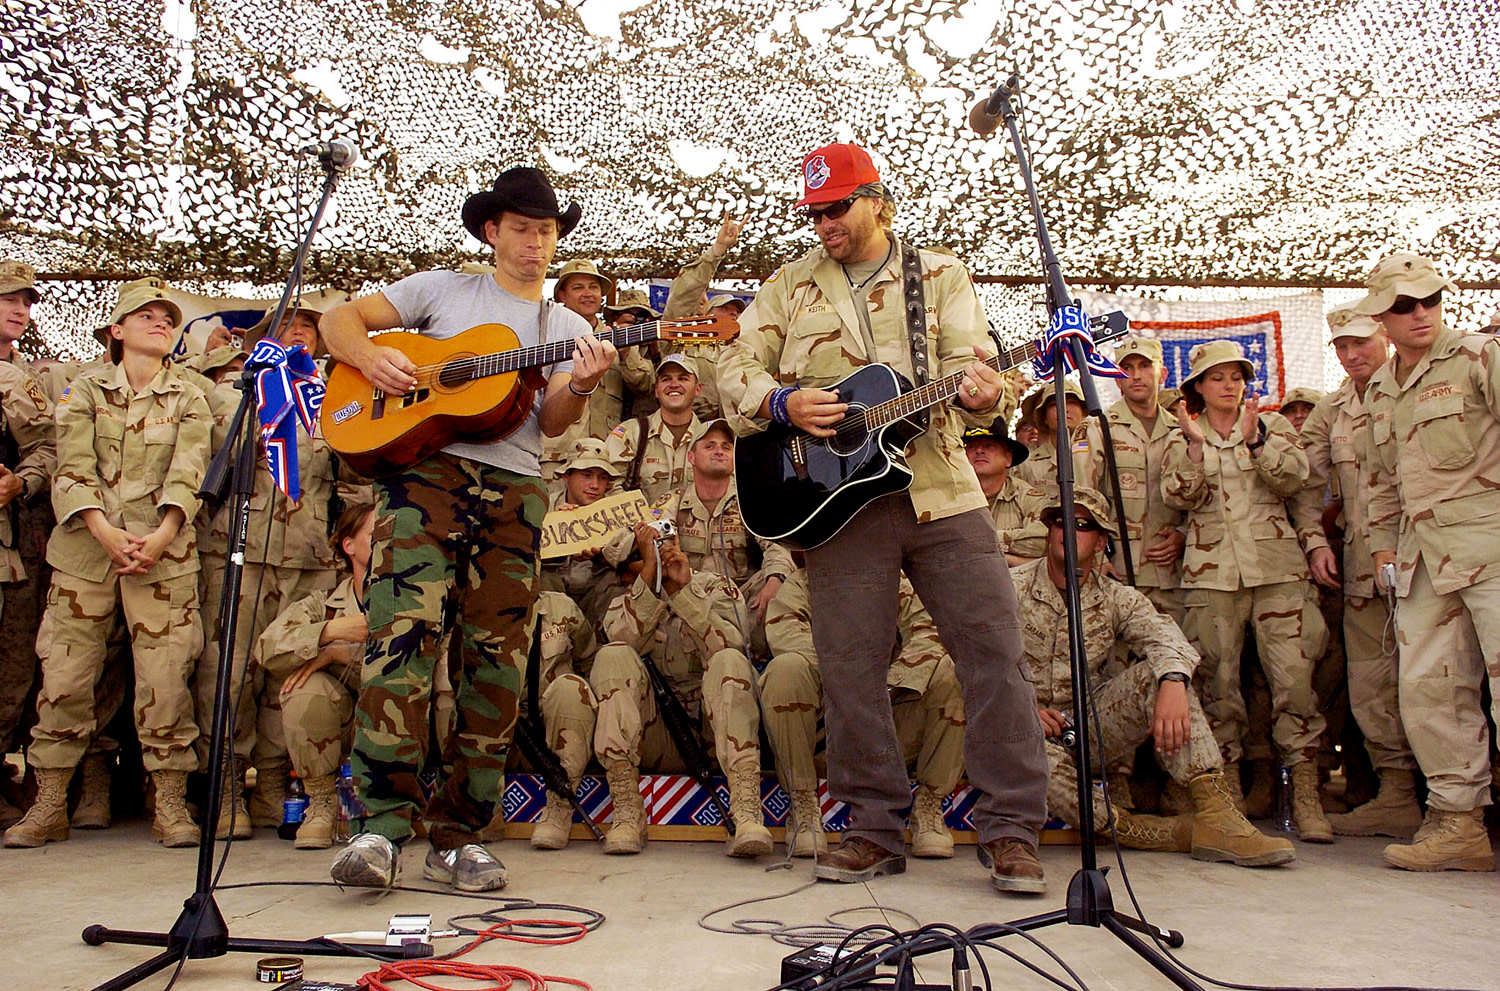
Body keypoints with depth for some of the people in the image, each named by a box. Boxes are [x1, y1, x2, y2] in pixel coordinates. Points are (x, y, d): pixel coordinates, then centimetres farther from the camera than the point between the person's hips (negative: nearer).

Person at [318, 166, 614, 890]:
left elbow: (551, 422, 7)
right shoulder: (442, 289, 17)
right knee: (403, 635, -19)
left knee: (496, 662, -2)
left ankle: (457, 836, 6)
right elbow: (340, 320, 14)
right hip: (424, 472, -2)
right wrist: (371, 356, -7)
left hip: (515, 492, 3)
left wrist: (580, 387, -15)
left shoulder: (569, 328, 21)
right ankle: (382, 825, -17)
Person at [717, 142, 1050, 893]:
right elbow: (734, 370, 10)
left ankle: (1011, 829, 5)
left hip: (941, 489, 0)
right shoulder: (790, 286, 15)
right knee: (850, 667, 2)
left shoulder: (940, 274, 12)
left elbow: (966, 360, 1)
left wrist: (977, 392, -22)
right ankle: (874, 830, 15)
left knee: (994, 649, -5)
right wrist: (783, 402, -10)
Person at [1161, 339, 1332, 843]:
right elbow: (1181, 498, -3)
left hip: (1276, 565, 0)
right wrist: (1196, 443, -12)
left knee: (1294, 678, -10)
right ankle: (1228, 793, 10)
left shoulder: (1273, 424, 14)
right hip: (1212, 570, 0)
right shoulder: (1182, 439, 13)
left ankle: (1306, 796, -5)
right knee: (1218, 682, 0)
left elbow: (1293, 479, -3)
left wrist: (1254, 438, -14)